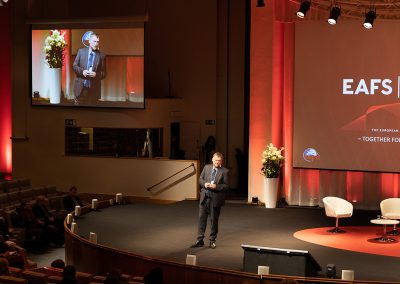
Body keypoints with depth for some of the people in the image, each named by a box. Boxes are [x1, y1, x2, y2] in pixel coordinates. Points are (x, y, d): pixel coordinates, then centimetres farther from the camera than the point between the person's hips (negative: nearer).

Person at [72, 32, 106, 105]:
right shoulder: (81, 51, 3)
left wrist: (96, 74, -18)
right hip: (81, 88, 1)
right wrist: (82, 71, -14)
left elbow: (103, 73, 2)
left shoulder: (101, 55, -1)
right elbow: (74, 66, 5)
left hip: (94, 89, -1)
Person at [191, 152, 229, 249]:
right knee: (201, 218, 4)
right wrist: (204, 184, -10)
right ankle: (200, 240, 10)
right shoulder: (206, 167, 7)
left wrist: (216, 186, -20)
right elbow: (200, 179, 12)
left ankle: (212, 240, 19)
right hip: (204, 197, 3)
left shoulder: (225, 171, -5)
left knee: (214, 219, 6)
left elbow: (226, 186, -6)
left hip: (216, 198, -3)